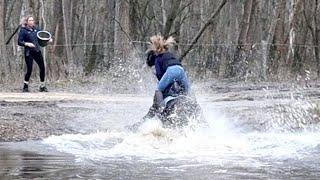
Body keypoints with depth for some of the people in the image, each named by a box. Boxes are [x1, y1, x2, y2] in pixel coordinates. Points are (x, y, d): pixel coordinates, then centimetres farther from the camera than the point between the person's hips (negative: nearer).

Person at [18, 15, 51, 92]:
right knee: (29, 70, -8)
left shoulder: (36, 28, 8)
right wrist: (27, 44, -24)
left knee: (42, 68, 3)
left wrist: (49, 39, 3)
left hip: (37, 51, 5)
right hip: (29, 53, -5)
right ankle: (25, 87, 10)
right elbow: (19, 42, -8)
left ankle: (42, 86, 16)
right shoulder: (23, 30, -7)